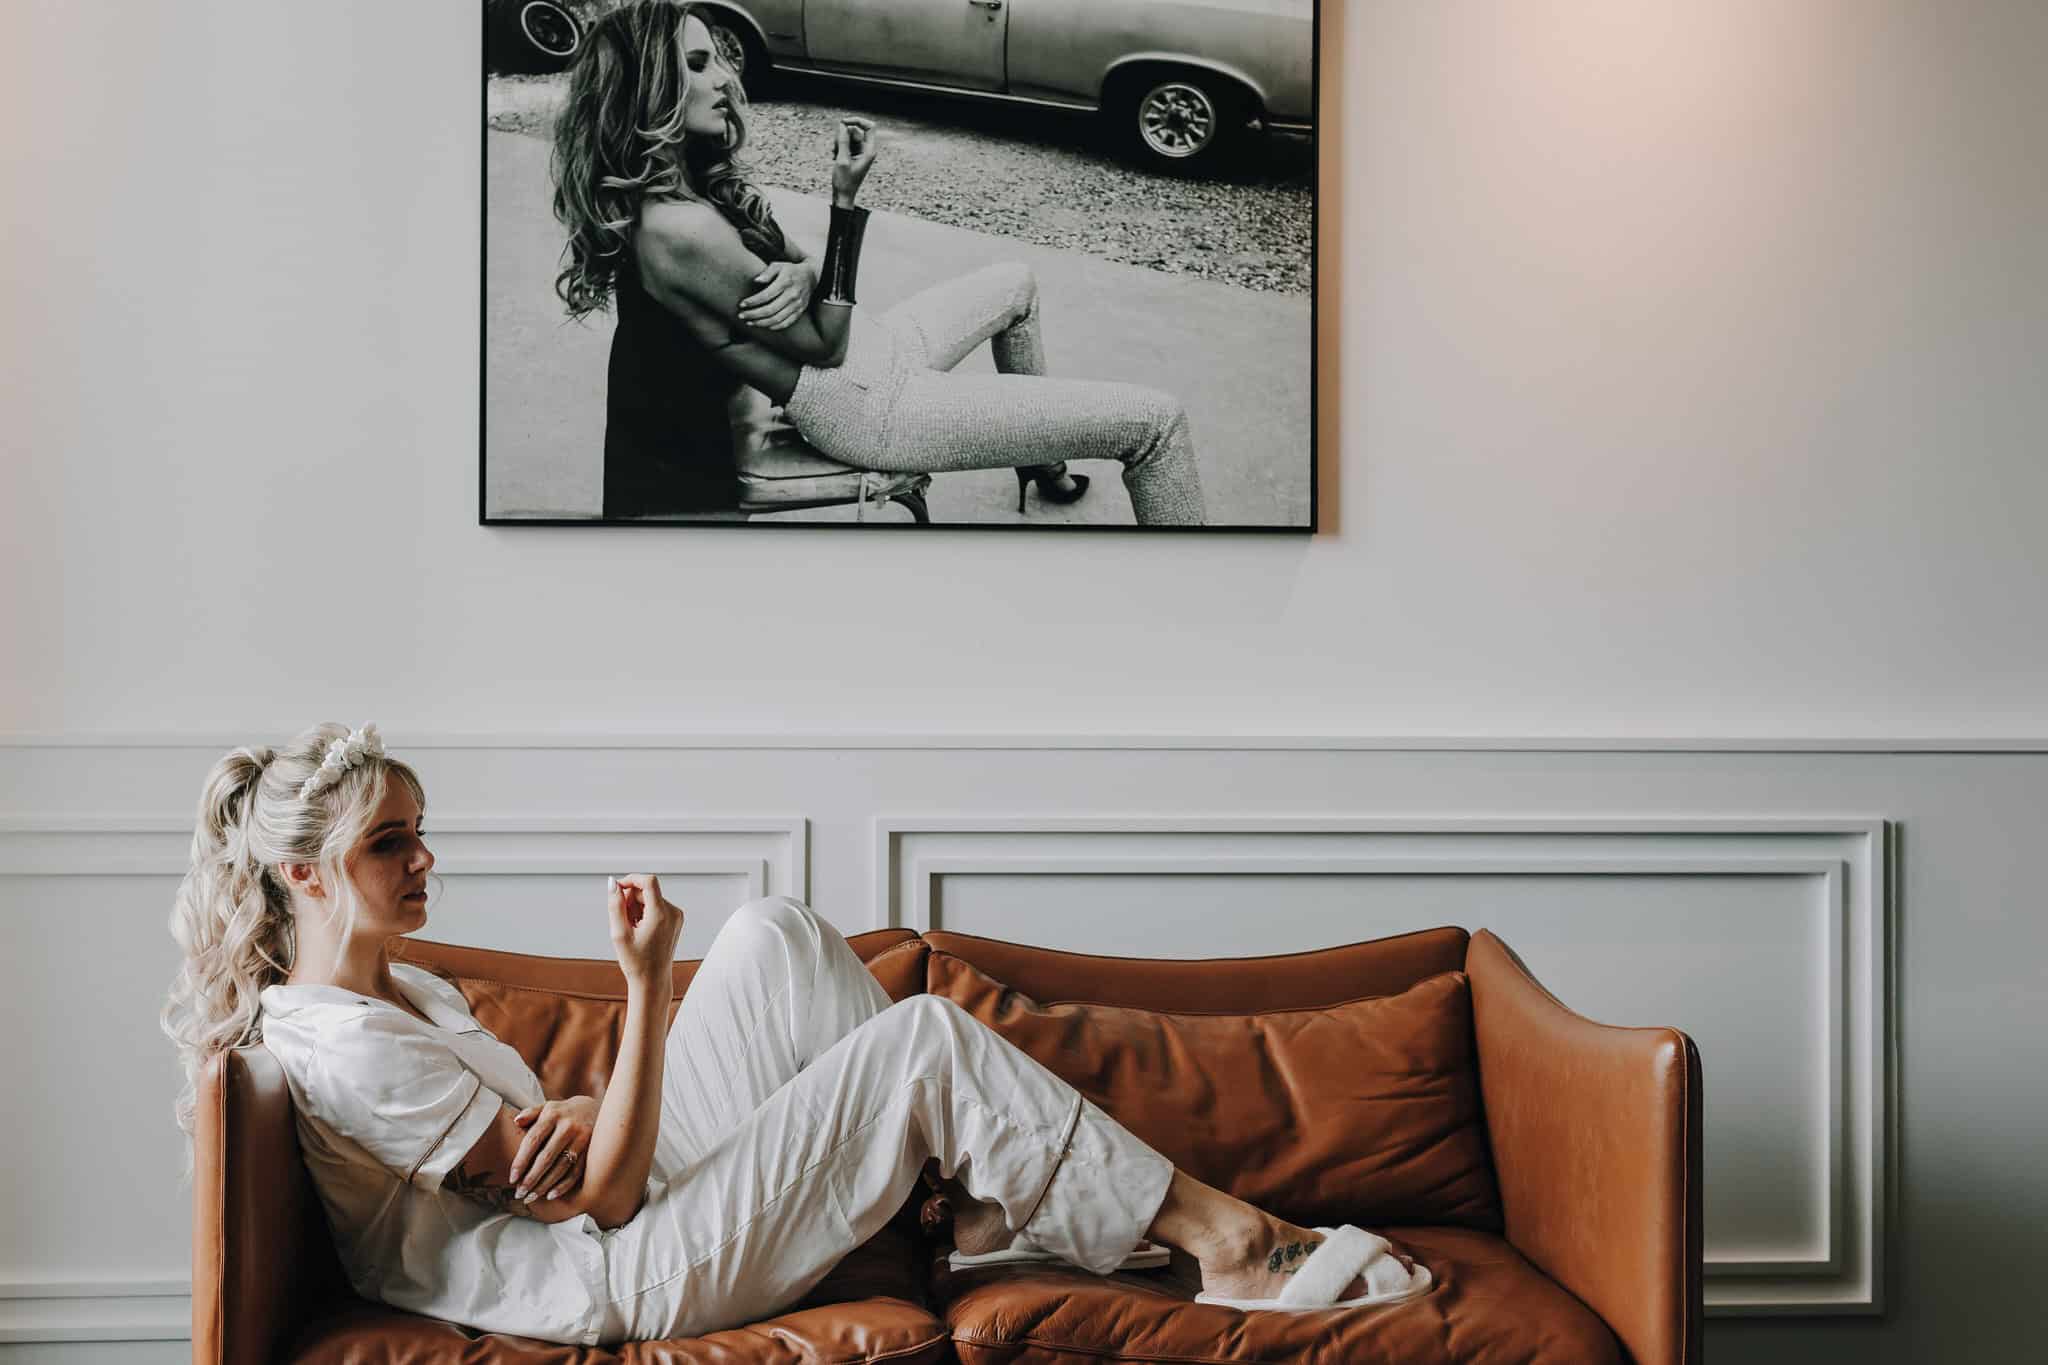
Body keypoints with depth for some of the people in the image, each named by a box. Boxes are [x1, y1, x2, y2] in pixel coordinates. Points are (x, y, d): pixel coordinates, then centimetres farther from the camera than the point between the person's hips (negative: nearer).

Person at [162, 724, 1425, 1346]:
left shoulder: (398, 987, 13)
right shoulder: (346, 1048, -19)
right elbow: (601, 1196, -19)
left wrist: (576, 1116, -11)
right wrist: (647, 984, -23)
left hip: (621, 1216, 10)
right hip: (642, 1279, -10)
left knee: (777, 934, -1)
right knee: (926, 1033, -15)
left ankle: (985, 1196, 2)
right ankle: (1222, 1241, -5)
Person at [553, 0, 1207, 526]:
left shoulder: (694, 180, 3)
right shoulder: (678, 229, -27)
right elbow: (826, 344, -20)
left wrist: (798, 276, -15)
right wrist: (847, 197, -21)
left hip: (872, 353, 10)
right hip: (868, 407, -10)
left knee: (1016, 282, 35)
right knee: (1156, 420, -10)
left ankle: (1043, 459, 52)